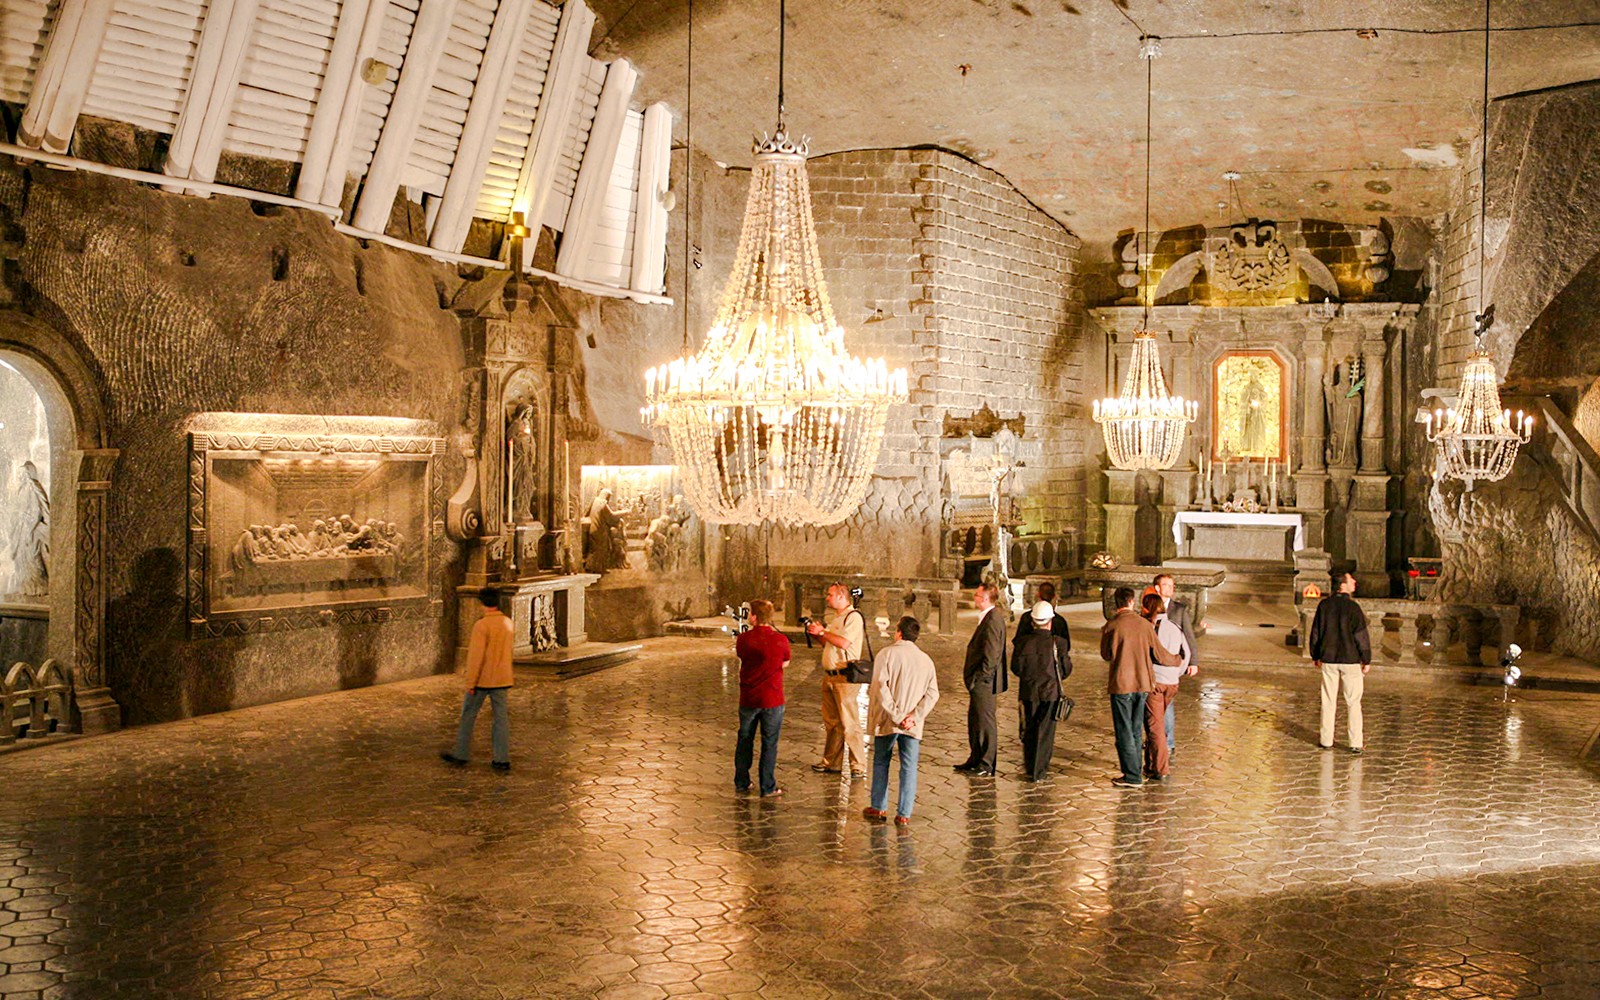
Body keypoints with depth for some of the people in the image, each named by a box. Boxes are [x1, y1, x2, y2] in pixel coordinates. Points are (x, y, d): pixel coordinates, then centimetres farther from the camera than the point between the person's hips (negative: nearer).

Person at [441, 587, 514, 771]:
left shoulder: (481, 625, -17)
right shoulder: (508, 623, 3)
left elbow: (476, 656, -18)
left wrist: (470, 682, -13)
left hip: (482, 680, -5)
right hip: (502, 679, 5)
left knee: (468, 716, 9)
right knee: (501, 718, 6)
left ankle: (461, 755, 16)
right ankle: (502, 759, 6)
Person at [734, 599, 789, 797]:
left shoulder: (743, 639, -8)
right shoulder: (780, 640, -12)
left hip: (748, 699, 2)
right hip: (772, 699, -2)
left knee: (744, 740, 17)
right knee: (769, 743, 6)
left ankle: (741, 782, 26)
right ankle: (768, 787, 9)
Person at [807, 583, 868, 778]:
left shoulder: (853, 617, -11)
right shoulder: (835, 618, 18)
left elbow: (844, 642, -22)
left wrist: (822, 631, -13)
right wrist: (817, 634, 7)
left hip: (845, 677, -9)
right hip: (829, 675, 9)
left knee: (849, 723, -8)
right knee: (831, 722, 14)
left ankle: (858, 767, -4)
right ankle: (831, 762, 22)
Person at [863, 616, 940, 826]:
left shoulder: (886, 654, -6)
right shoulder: (926, 660, 7)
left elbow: (880, 687, -15)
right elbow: (932, 693, -1)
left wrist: (895, 715, -14)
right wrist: (914, 716, -9)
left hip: (887, 722, -2)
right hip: (913, 725, 2)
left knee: (881, 763, 14)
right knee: (909, 767, 6)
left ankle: (878, 808, 20)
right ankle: (904, 815, 4)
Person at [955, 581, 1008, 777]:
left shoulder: (993, 621, -21)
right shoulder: (987, 618, 11)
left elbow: (990, 656, -23)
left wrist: (978, 679, -18)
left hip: (984, 682, -10)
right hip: (979, 682, 10)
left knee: (985, 722, -1)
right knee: (974, 720, 18)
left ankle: (986, 767, 8)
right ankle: (976, 760, 29)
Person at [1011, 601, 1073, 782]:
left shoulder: (1023, 642, -7)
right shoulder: (1059, 643, -11)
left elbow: (1016, 667, 0)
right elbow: (1066, 670, -2)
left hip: (1029, 692, 2)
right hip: (1051, 692, -2)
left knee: (1029, 730, 16)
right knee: (1045, 731, 5)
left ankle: (1030, 767, 24)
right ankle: (1039, 771, 5)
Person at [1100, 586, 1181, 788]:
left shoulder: (1111, 626, -10)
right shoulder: (1145, 625, -2)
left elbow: (1106, 655, 3)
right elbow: (1159, 655, 3)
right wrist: (1177, 660, 23)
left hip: (1121, 685, -4)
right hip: (1142, 683, 4)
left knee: (1124, 732, 3)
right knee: (1136, 730, 16)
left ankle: (1132, 776, 3)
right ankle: (1136, 770, 22)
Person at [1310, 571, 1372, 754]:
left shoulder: (1324, 605, 1)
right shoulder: (1353, 607, -12)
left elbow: (1316, 632, 8)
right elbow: (1361, 636, -10)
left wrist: (1315, 656, 18)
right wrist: (1367, 660, -1)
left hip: (1328, 659, 4)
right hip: (1350, 659, -4)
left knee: (1328, 701, 10)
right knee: (1353, 702, 3)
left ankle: (1326, 740, 15)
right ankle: (1356, 743, 4)